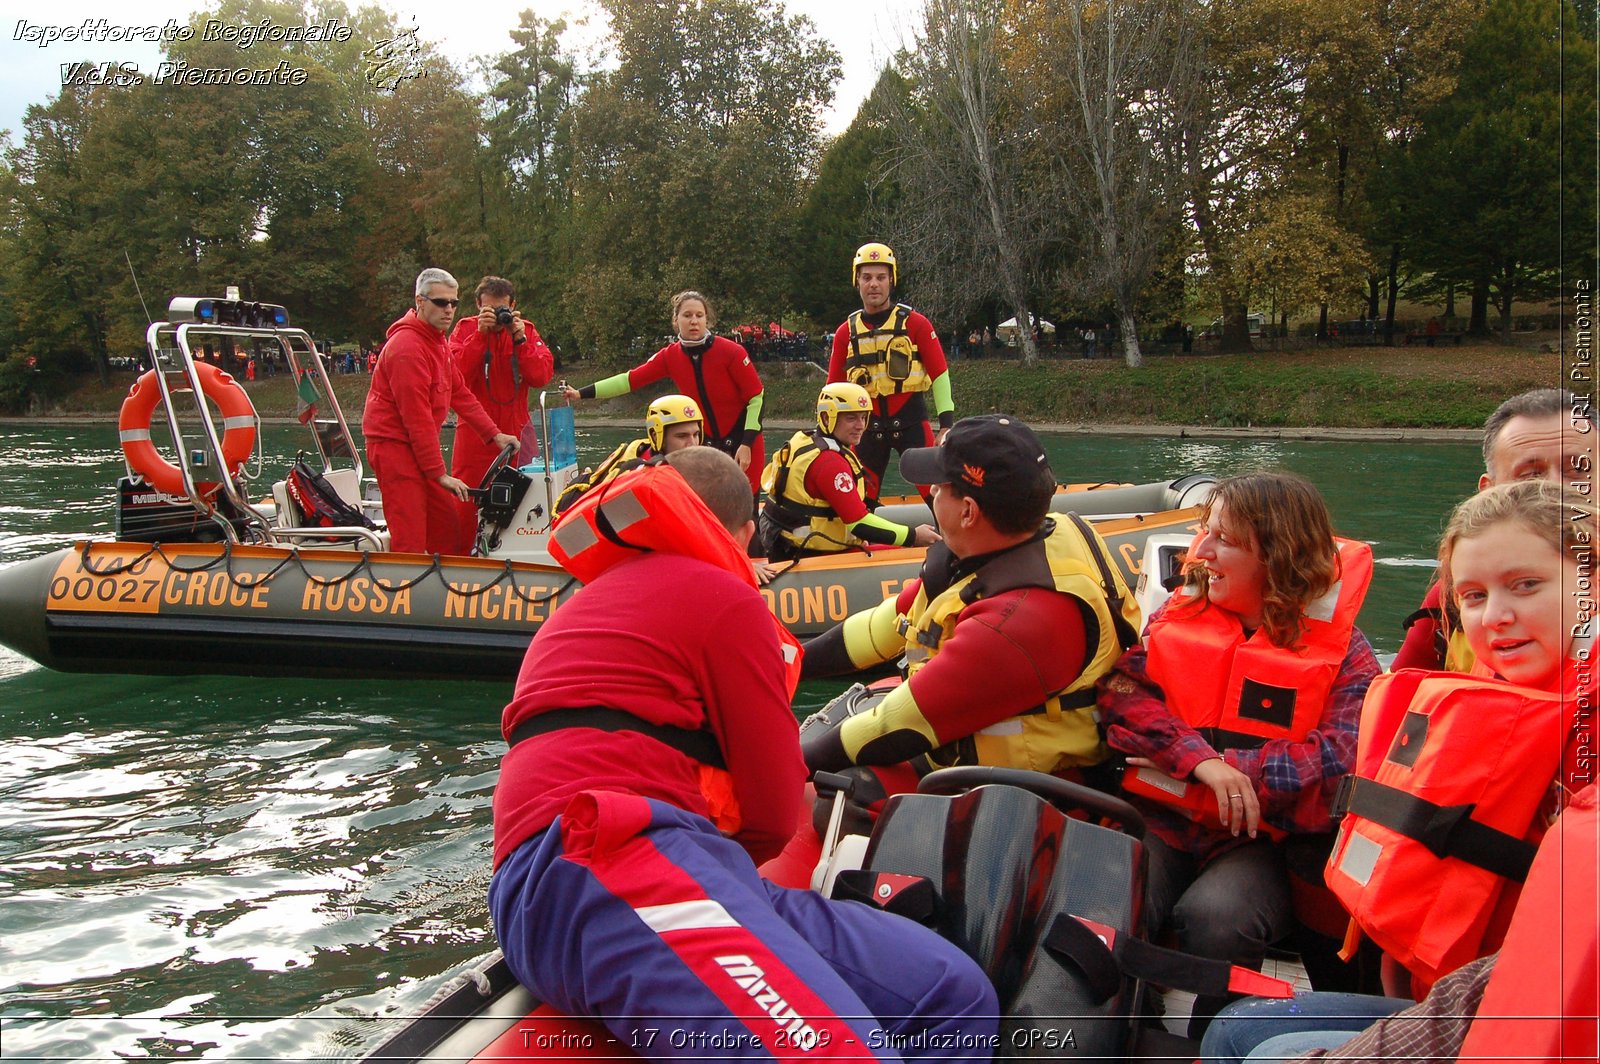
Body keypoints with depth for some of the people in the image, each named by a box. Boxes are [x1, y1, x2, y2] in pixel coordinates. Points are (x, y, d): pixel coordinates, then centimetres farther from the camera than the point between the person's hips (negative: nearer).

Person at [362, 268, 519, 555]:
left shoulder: (437, 341, 14)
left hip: (420, 445, 10)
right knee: (409, 541, -12)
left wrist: (495, 435, 10)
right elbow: (417, 416, -21)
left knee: (447, 530, 11)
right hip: (395, 446, -10)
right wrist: (440, 473, -19)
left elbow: (460, 393, 18)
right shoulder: (407, 346, -19)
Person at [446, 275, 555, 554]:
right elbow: (456, 374, -15)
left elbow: (542, 376, -8)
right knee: (464, 503, -1)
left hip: (517, 431, 2)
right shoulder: (465, 329, 0)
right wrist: (480, 335, -20)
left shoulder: (526, 331, 5)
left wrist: (520, 339, -16)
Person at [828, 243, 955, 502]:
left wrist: (947, 423, -8)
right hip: (867, 425, 3)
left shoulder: (916, 324, -3)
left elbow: (940, 374, -2)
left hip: (910, 421, -3)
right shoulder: (845, 332, 6)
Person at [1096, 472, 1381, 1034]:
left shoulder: (1341, 650, 3)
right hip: (1162, 819, 2)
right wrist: (1199, 761, -18)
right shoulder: (1178, 615, 12)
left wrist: (1227, 769, -14)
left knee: (1215, 915, -33)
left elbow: (1340, 757, -10)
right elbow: (1120, 689, -3)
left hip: (1262, 838, -2)